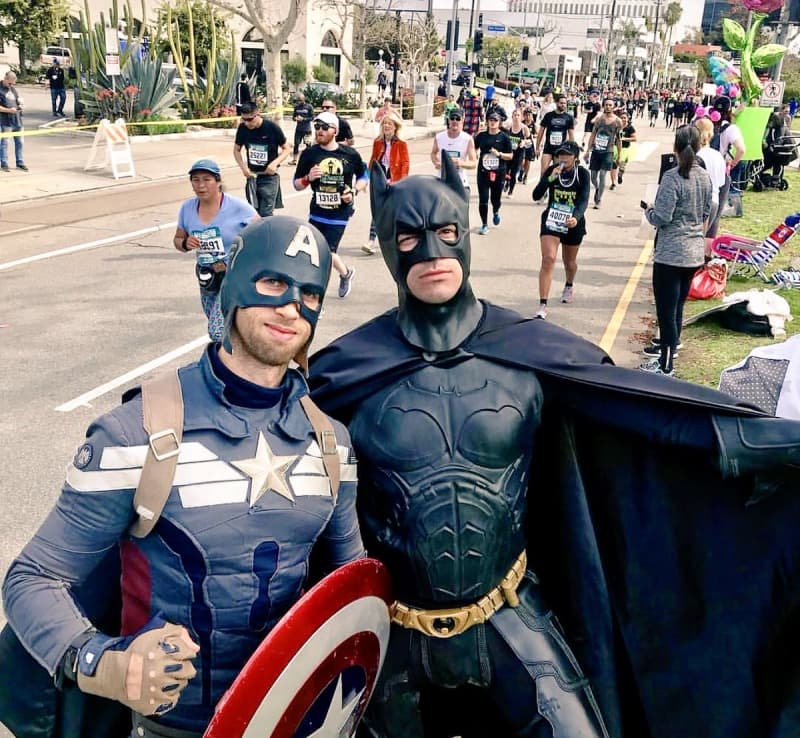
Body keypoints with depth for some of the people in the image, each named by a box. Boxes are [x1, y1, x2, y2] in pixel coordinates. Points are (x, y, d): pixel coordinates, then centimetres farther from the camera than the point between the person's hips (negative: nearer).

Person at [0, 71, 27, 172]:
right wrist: (8, 110, -23)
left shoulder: (13, 88, 15)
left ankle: (20, 163, 20)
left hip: (17, 119, 7)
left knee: (19, 142, 10)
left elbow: (18, 99, 25)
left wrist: (20, 104, 3)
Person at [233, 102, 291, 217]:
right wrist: (243, 167, -6)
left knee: (265, 214, -8)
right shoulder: (243, 128, -5)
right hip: (252, 176, 4)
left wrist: (275, 162, -20)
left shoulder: (272, 127, -14)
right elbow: (237, 150, 11)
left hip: (269, 176, -4)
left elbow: (287, 148, -4)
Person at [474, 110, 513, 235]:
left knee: (496, 198, 11)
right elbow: (474, 149, 20)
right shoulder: (481, 136, 4)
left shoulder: (504, 137, -2)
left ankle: (496, 212, 46)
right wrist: (476, 155, -1)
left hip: (499, 173, -1)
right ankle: (484, 225, 9)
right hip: (483, 172, 1)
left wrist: (499, 154, -17)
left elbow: (510, 156, -1)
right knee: (483, 199, -3)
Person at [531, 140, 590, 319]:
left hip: (573, 223, 1)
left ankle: (569, 286, 54)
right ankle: (543, 306, -16)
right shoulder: (551, 170, -8)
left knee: (569, 261, 20)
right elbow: (536, 195, -14)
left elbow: (583, 200, -18)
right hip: (551, 220, -1)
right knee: (548, 259, -16)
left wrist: (576, 217, -38)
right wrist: (550, 178, -28)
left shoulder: (582, 174, -9)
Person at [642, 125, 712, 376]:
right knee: (677, 305, 22)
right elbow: (706, 213, 15)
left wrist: (648, 211, 1)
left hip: (670, 254, -7)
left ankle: (666, 364, 5)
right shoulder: (705, 177, 5)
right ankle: (671, 344, 38)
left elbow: (661, 218, -19)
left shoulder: (672, 177, -18)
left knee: (666, 309, 0)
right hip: (695, 252, 7)